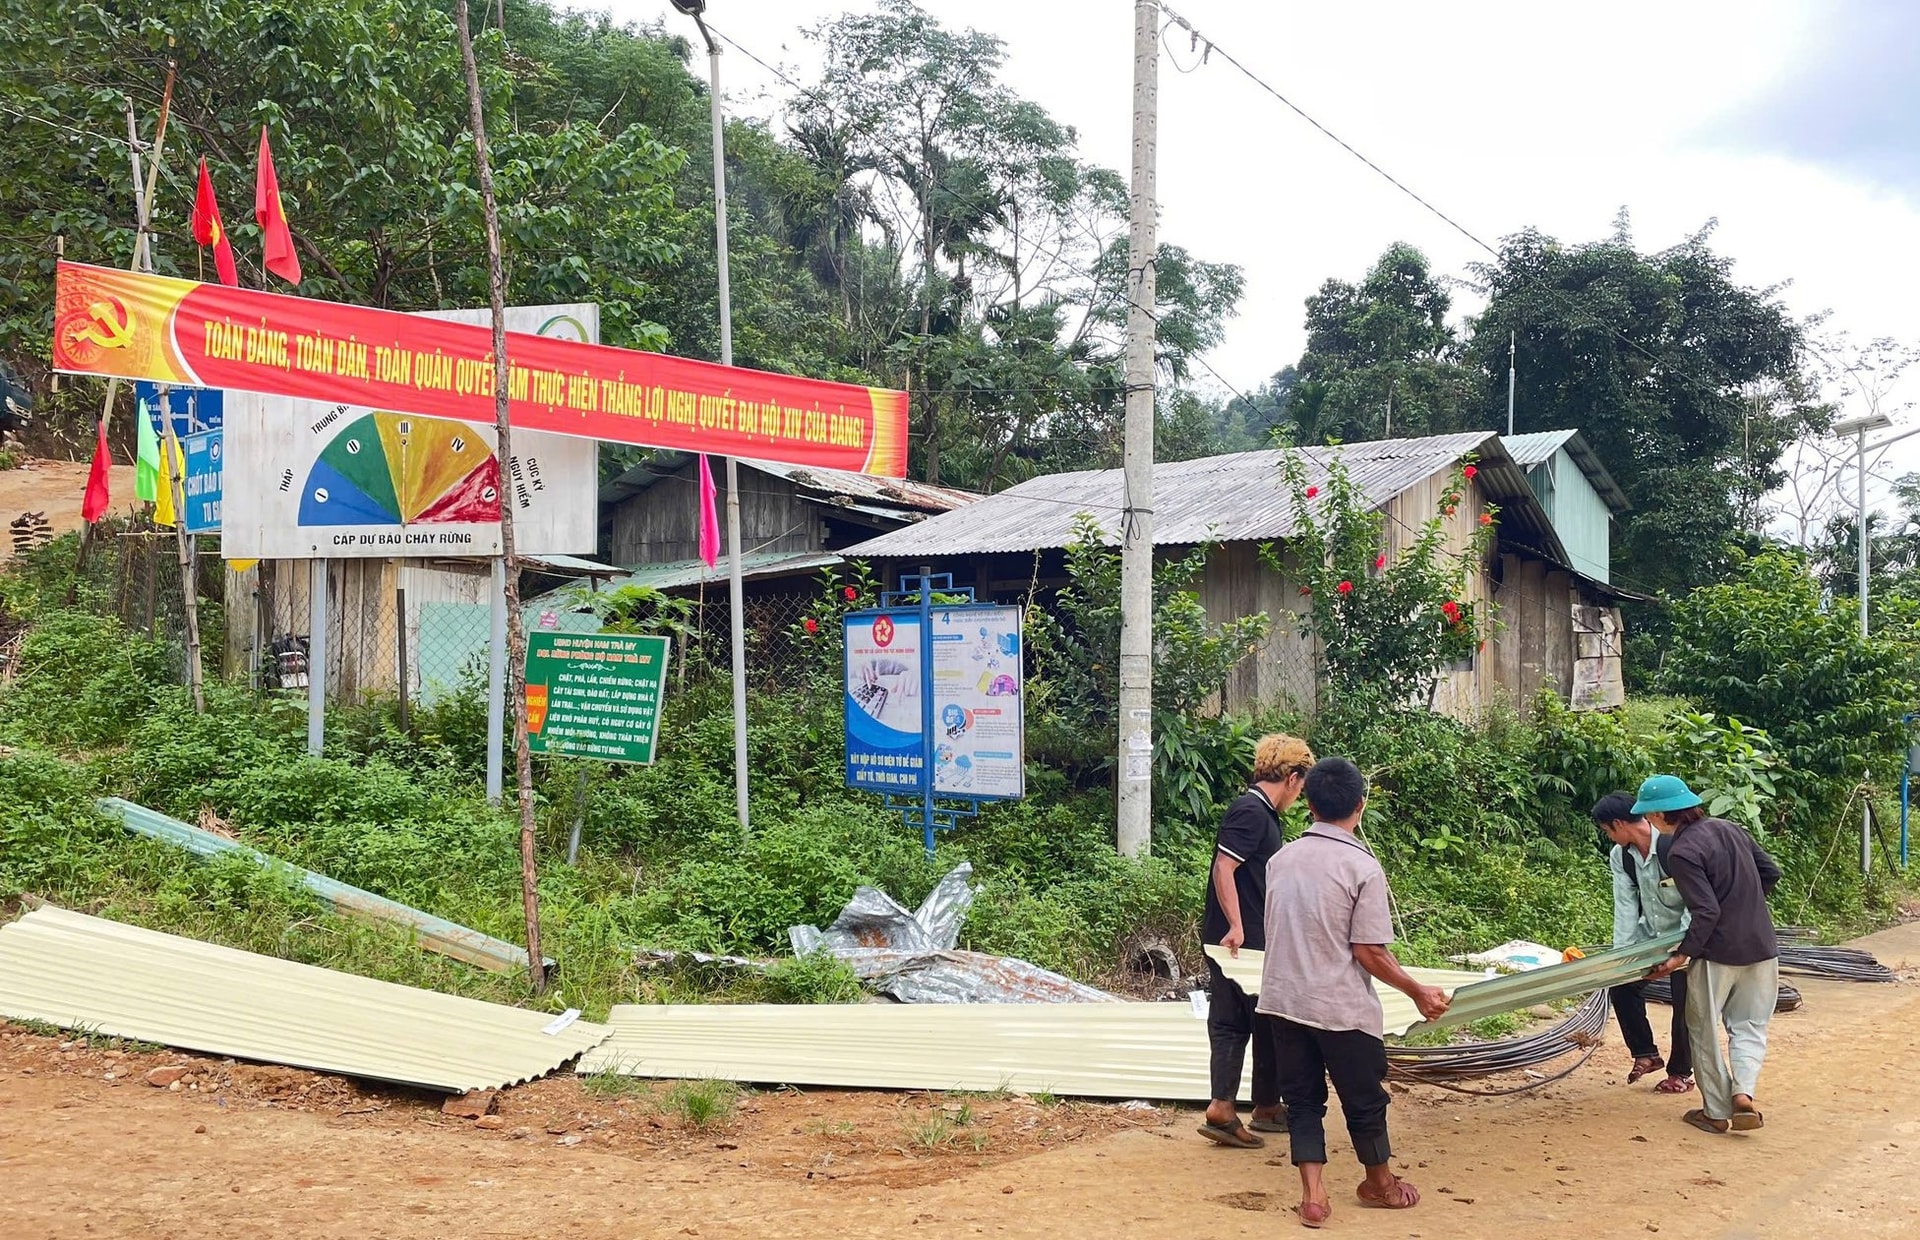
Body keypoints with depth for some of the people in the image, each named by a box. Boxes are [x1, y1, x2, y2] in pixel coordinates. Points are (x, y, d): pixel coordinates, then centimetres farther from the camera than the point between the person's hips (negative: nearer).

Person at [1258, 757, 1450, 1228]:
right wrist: (1419, 993, -2)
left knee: (1302, 1097, 13)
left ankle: (1313, 1193, 9)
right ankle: (1380, 1183, 34)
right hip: (1340, 1008, -4)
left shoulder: (1282, 859, 2)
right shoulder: (1362, 867, -15)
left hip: (1284, 1000, 4)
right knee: (1364, 1098, 15)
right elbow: (1369, 952, -14)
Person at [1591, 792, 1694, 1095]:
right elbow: (1626, 906, -9)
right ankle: (1645, 1053, 15)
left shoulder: (1675, 846, -29)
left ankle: (1681, 1073, 15)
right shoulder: (1620, 856, -9)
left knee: (1684, 1002, -3)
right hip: (1650, 933, 6)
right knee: (1621, 983, -1)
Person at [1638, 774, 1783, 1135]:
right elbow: (1770, 872, 12)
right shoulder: (1729, 828, 5)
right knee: (1749, 1027, 16)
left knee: (1704, 1031, 10)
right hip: (1761, 948, 7)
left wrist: (1682, 955, -18)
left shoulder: (1681, 853, -17)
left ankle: (1717, 1112, 17)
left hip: (1717, 954, -6)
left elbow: (1707, 912, -22)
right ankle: (1743, 1092, -4)